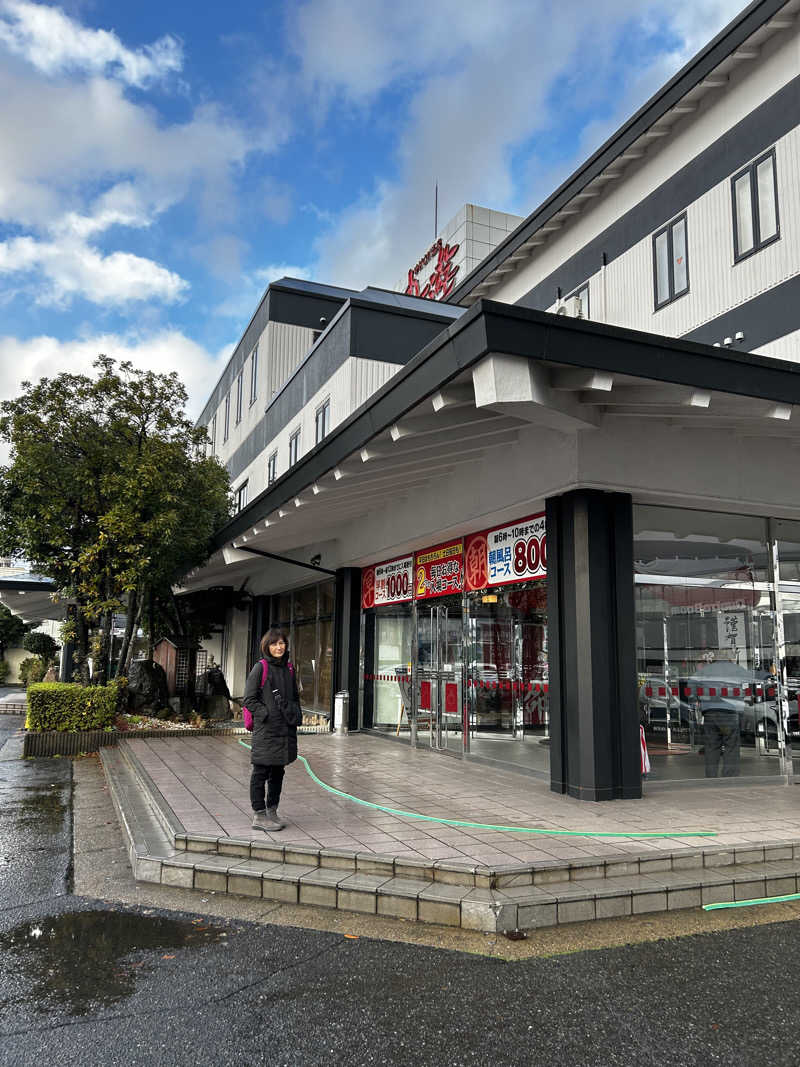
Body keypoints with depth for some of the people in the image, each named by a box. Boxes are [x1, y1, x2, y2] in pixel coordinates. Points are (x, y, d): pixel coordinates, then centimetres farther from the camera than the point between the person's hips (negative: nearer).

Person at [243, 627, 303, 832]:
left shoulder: (289, 668, 11)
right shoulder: (260, 668, -8)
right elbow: (249, 700, -8)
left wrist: (296, 716, 9)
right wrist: (267, 714, -14)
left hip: (286, 730, 7)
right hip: (265, 730, -7)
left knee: (278, 772, 14)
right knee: (261, 772, 0)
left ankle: (272, 812, 26)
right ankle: (259, 815, 9)